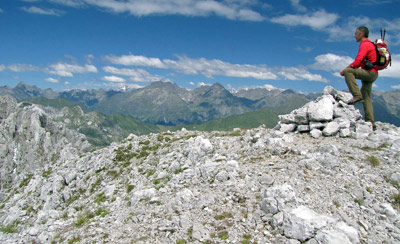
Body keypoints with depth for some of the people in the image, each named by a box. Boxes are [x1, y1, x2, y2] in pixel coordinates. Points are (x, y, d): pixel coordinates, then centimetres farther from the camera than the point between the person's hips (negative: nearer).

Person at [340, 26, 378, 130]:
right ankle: (371, 122, 7)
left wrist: (345, 70, -8)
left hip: (370, 72, -10)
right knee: (366, 98, 8)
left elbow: (357, 61, -19)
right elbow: (360, 62, 24)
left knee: (348, 71, -22)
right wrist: (349, 68, 13)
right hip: (370, 74, 10)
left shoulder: (365, 44, -8)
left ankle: (357, 95, -27)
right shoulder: (369, 44, 24)